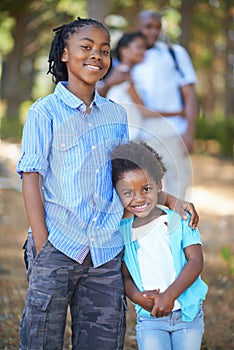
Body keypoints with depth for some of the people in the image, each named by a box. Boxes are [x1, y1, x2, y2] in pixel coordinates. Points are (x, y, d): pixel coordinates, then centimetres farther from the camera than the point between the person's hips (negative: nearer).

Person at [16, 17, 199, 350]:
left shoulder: (116, 115, 13)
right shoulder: (45, 112, -1)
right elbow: (31, 178, -4)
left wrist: (171, 201, 10)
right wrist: (42, 247, -11)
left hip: (106, 252, 4)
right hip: (58, 246, -4)